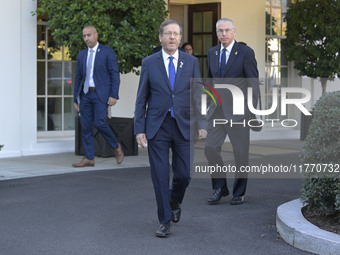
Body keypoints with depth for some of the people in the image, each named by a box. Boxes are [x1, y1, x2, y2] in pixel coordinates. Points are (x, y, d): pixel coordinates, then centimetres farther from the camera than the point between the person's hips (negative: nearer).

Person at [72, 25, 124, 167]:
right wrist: (76, 98, 13)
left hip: (101, 94, -5)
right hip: (86, 94, 6)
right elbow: (78, 77, 17)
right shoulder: (81, 55, 14)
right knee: (86, 127, 2)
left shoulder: (107, 52, -2)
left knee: (99, 123, -17)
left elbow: (115, 75, -5)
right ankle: (89, 158, 8)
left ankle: (116, 147, 6)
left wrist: (114, 95, -13)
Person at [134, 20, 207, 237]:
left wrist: (202, 124, -1)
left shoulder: (191, 62, 5)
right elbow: (141, 99, 4)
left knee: (184, 174, 1)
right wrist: (139, 129, -2)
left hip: (183, 126, 1)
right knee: (160, 177, 0)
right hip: (157, 127, -1)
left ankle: (174, 202, 33)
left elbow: (198, 95, 7)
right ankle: (165, 221, 13)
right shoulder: (149, 63, 2)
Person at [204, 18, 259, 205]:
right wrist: (207, 104, 15)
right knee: (211, 148, -2)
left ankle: (239, 193, 16)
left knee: (240, 151, 3)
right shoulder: (212, 53, 10)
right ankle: (219, 188, 13)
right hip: (216, 109, 5)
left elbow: (253, 83, -7)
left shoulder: (245, 52, -5)